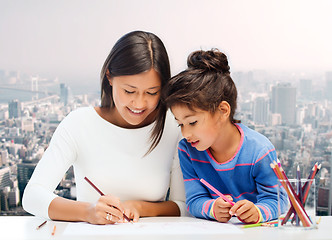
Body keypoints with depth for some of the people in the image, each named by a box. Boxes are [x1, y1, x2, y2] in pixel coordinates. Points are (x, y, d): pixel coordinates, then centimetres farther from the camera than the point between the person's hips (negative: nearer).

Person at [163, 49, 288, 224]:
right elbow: (194, 200, -5)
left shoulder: (260, 151, -15)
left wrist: (257, 211, -30)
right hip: (212, 230, 2)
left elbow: (275, 200, -9)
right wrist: (212, 208, -26)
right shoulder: (187, 150, -4)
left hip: (255, 230, -1)